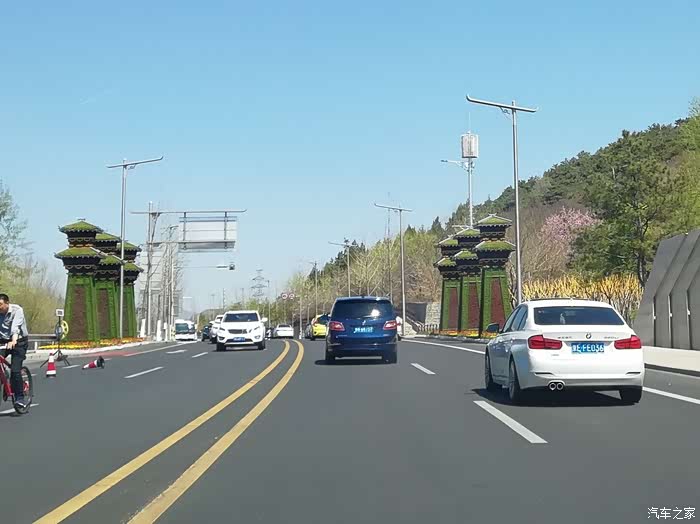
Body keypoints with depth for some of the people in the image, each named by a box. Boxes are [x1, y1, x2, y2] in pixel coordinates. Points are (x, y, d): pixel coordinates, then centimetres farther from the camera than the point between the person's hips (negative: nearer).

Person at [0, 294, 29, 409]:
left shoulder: (17, 310, -17)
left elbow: (15, 327, -31)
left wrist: (13, 341, -47)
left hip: (19, 342, -5)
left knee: (15, 371, -15)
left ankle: (20, 398, -6)